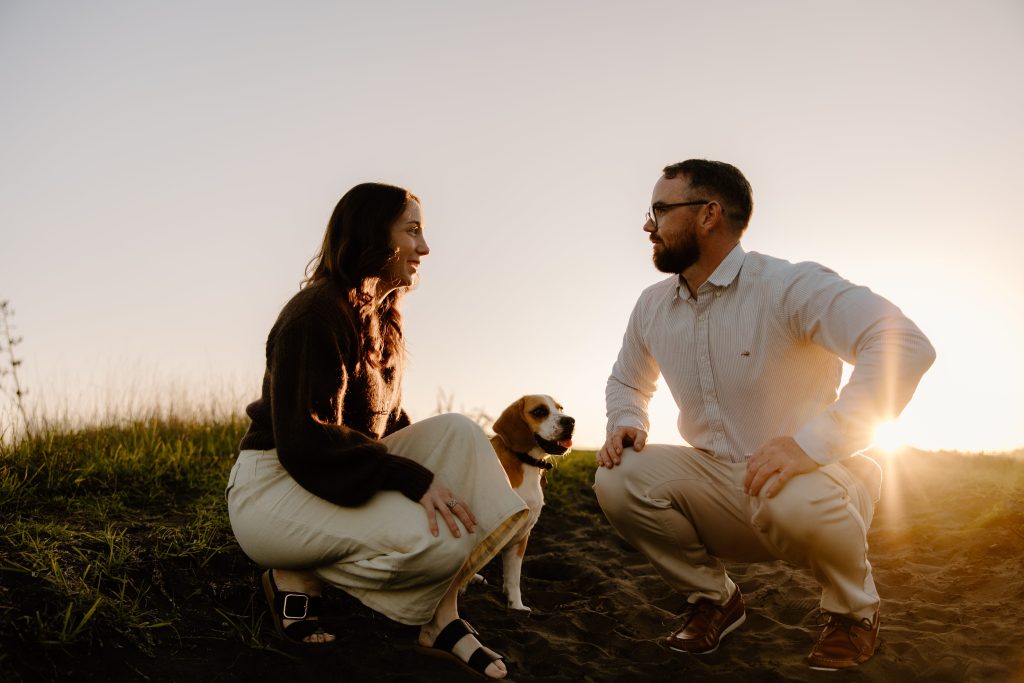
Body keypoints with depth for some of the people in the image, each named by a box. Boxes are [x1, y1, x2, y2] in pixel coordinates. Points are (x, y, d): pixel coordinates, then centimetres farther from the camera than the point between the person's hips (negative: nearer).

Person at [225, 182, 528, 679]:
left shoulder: (382, 320, 13)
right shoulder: (318, 313, -17)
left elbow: (385, 418, 18)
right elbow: (306, 440, -25)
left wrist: (431, 462, 0)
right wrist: (412, 477, -30)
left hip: (342, 475, 9)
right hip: (273, 484, -9)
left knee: (457, 433, -10)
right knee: (438, 539, -29)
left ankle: (443, 619, -14)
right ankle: (298, 575, -4)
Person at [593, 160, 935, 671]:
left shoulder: (788, 286, -17)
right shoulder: (652, 307, 5)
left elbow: (905, 345, -29)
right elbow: (627, 381, 24)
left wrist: (812, 443, -36)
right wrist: (625, 424, -2)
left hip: (813, 477, -5)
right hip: (718, 487, 5)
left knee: (793, 501, -40)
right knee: (618, 481, -20)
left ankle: (853, 609, -4)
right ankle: (713, 598, 6)